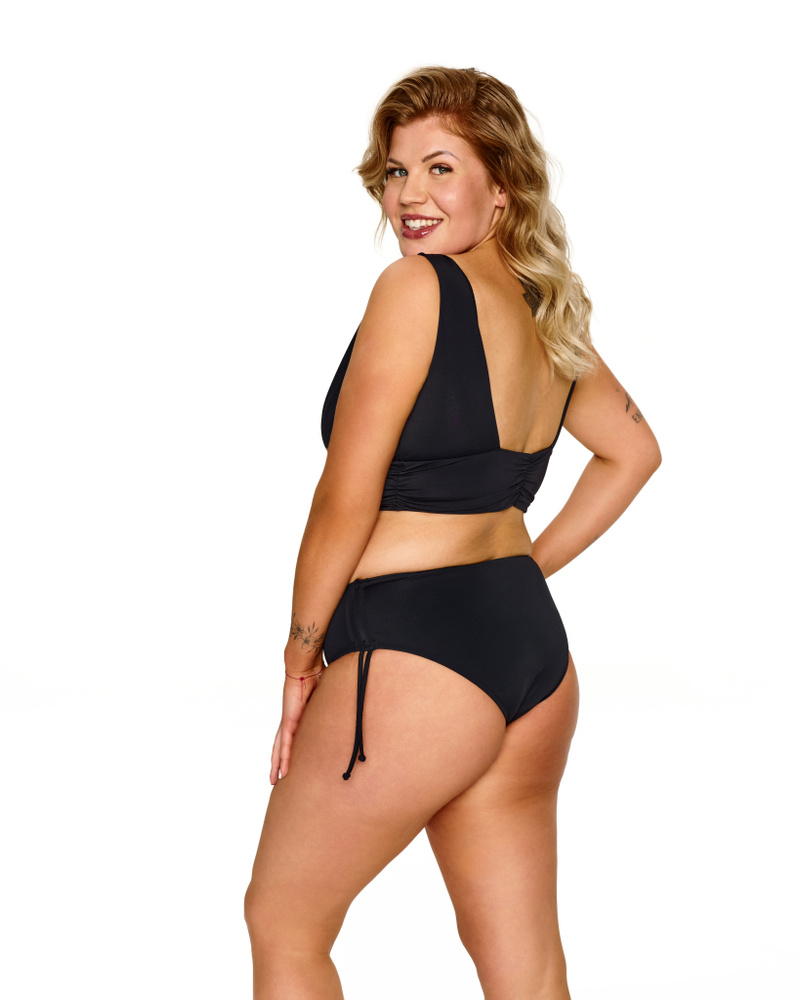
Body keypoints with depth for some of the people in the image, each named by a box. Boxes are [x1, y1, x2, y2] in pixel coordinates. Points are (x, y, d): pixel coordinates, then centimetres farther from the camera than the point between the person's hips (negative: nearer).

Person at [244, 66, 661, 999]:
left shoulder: (415, 288, -14)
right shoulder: (549, 311, 11)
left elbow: (347, 499, -14)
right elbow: (633, 451, 26)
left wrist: (302, 657, -4)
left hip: (413, 651, -8)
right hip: (533, 644, 8)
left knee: (282, 922, 11)